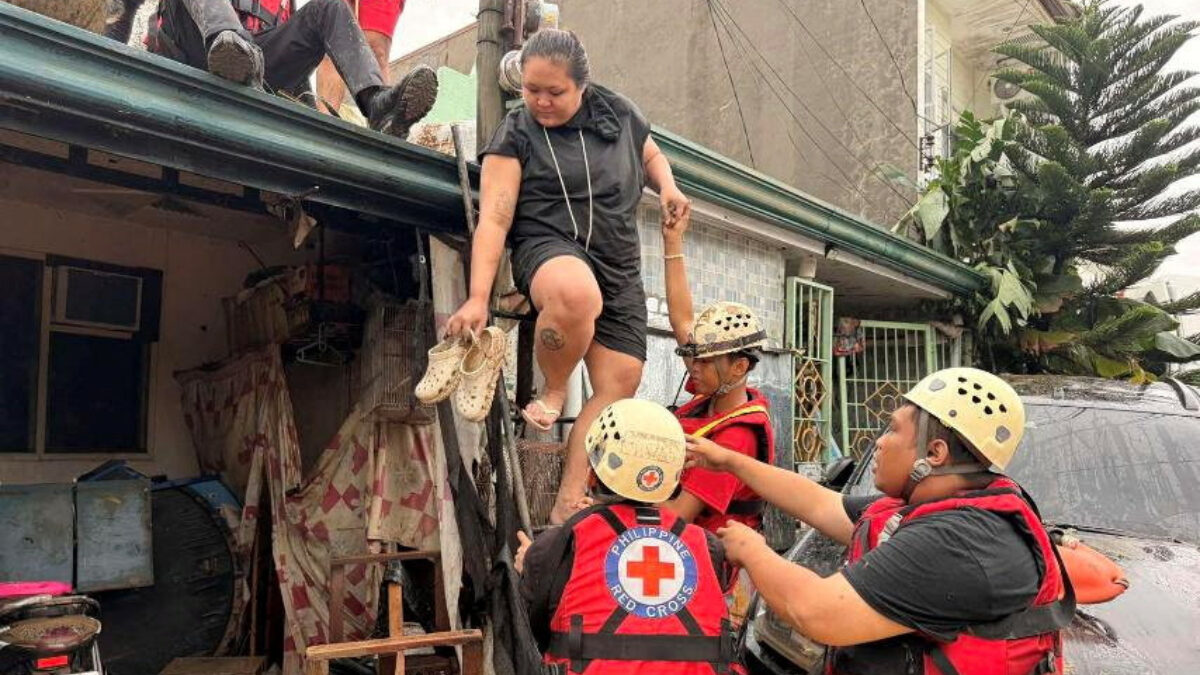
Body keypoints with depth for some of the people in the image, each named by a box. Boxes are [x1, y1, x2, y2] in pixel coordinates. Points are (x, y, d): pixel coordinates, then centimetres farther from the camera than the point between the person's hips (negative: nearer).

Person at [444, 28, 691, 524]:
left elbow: (651, 155, 28)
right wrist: (477, 298, -19)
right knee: (577, 293, -42)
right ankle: (553, 389, -12)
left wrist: (667, 186, 4)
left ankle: (568, 503, -1)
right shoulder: (516, 135, -2)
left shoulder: (616, 112, 9)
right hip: (549, 247, -4)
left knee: (619, 384, -8)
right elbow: (493, 221, -9)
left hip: (619, 266, 5)